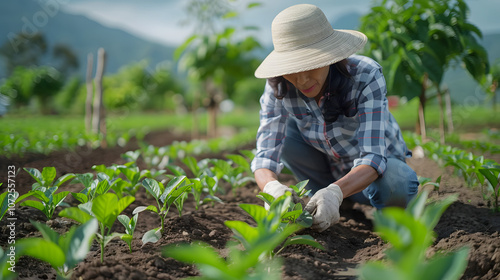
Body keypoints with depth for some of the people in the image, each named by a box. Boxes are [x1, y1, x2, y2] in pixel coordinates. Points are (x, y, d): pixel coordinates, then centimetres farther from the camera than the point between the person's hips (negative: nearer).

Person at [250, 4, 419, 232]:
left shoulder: (366, 76, -31)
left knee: (396, 185, -37)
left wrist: (334, 193, -56)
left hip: (377, 168, -3)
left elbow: (372, 158, -37)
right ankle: (320, 202, 0)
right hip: (329, 171, 4)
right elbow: (266, 155, -27)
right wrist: (272, 187, -50)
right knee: (280, 131, -20)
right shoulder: (278, 88, -21)